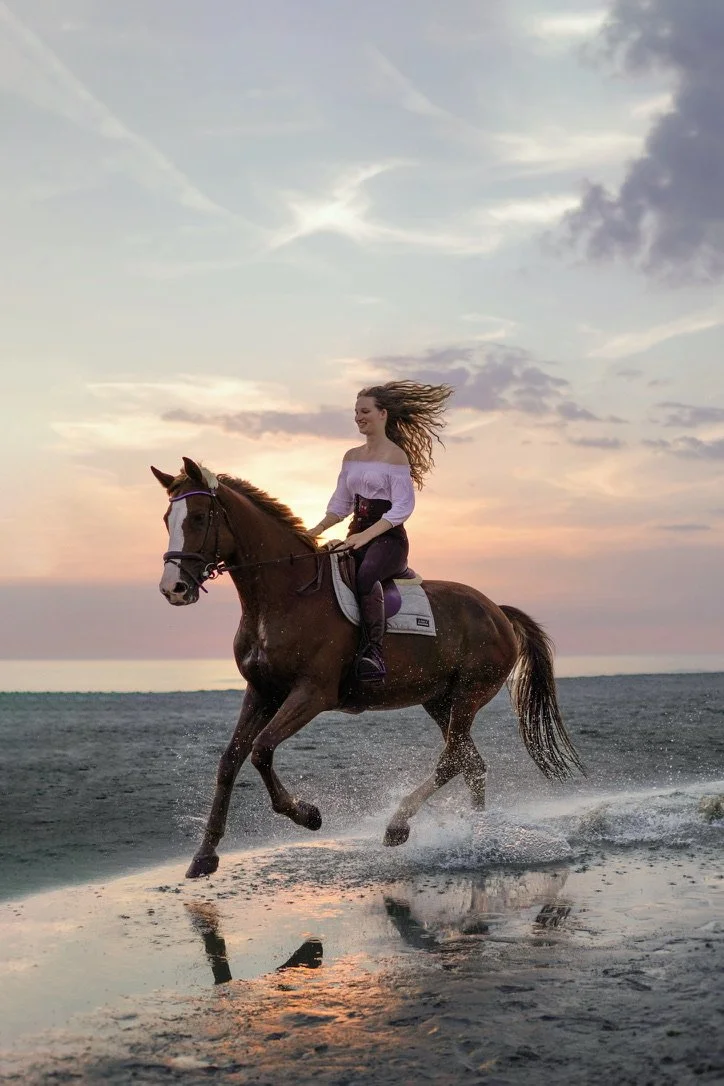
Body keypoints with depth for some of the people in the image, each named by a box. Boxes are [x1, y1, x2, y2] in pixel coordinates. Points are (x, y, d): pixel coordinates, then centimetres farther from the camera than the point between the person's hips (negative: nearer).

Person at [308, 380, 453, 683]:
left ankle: (374, 651, -41)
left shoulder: (395, 456, -5)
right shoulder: (351, 457, 17)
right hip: (357, 538, 7)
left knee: (365, 576, -37)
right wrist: (316, 530, 2)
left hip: (388, 538, -7)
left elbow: (403, 507, -13)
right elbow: (340, 504, 20)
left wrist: (366, 535, -22)